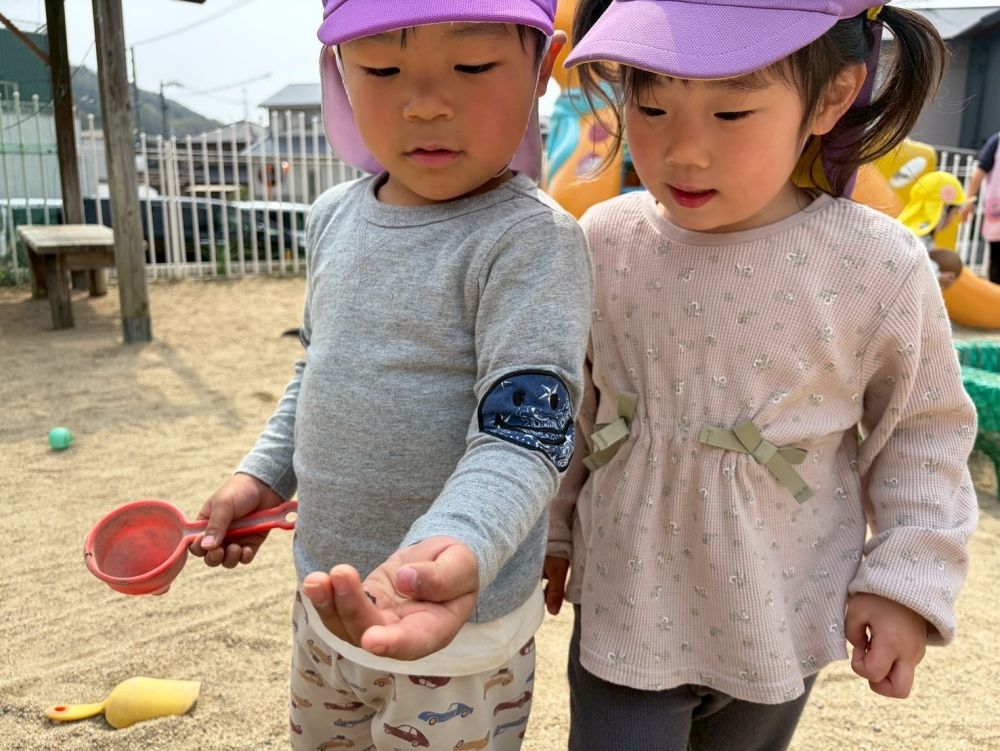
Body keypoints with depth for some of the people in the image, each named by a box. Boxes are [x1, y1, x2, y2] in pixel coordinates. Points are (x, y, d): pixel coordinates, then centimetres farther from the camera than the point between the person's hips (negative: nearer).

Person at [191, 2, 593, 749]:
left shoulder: (532, 241, -20)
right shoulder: (334, 219, 1)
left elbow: (524, 432, -28)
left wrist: (453, 547, -44)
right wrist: (263, 475, 8)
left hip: (459, 624, -6)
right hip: (328, 597, 7)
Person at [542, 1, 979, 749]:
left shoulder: (879, 266, -17)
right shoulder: (605, 242, -11)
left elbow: (923, 429, -2)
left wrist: (912, 582, -6)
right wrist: (552, 527, 11)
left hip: (779, 626, 1)